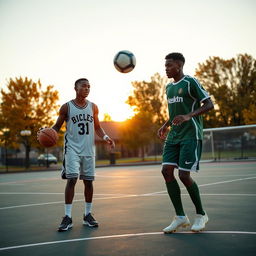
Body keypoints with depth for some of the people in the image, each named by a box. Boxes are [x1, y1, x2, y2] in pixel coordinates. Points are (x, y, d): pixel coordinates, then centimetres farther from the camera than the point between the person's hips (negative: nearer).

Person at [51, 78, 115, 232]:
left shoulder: (93, 107, 8)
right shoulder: (66, 107, -1)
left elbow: (97, 127, 15)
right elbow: (57, 126, 5)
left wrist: (105, 137, -3)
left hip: (89, 149, 3)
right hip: (72, 148, -3)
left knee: (88, 181, 6)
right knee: (71, 179, -13)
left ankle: (88, 215, 17)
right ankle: (68, 217, -8)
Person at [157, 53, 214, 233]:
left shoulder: (190, 82, -6)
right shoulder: (169, 87, 17)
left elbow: (209, 104, -11)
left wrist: (189, 116, -25)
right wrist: (166, 125, 13)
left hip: (191, 135, -8)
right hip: (173, 136, 8)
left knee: (184, 175, -12)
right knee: (167, 171, -6)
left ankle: (201, 215, 9)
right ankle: (181, 217, 3)